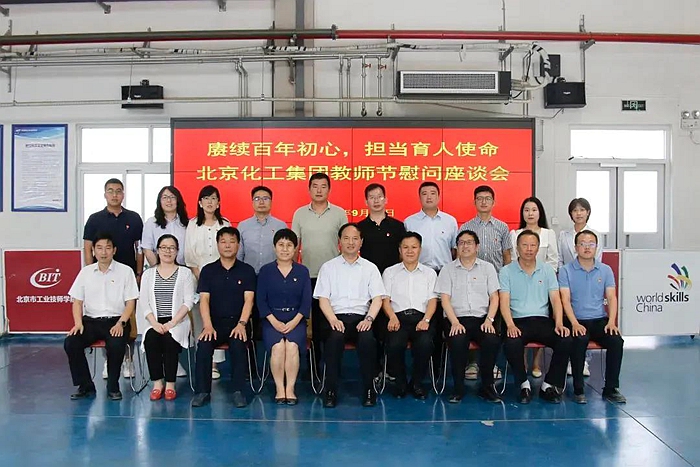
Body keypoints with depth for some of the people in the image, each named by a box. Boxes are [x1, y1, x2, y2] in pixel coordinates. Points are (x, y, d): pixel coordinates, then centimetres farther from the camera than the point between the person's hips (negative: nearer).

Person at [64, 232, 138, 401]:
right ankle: (85, 386, -4)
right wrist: (78, 322, -6)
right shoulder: (85, 272, 11)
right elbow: (77, 301, 11)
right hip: (91, 320, 3)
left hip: (116, 321, -3)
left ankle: (113, 387, -7)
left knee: (116, 345, -32)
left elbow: (130, 303, 0)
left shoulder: (125, 271, 2)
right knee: (70, 343, -23)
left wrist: (121, 323, -15)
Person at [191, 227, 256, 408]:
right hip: (215, 322, 1)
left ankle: (238, 391, -21)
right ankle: (202, 391, -16)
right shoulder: (208, 270, 9)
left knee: (238, 345, -31)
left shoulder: (247, 270, 7)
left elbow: (248, 300, -2)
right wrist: (208, 326, -15)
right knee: (203, 345, -27)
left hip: (237, 322, -1)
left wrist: (241, 324, -17)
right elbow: (204, 300, 0)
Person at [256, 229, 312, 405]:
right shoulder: (265, 271, 8)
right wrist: (274, 322, -11)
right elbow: (261, 300, 2)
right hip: (272, 320, 0)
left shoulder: (302, 271, 10)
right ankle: (279, 389, -16)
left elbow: (306, 301, 3)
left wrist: (294, 321, -11)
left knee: (292, 345, -28)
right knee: (277, 346, -28)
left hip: (296, 320, 0)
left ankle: (290, 389, -18)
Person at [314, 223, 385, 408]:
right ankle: (331, 390, -22)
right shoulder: (328, 267, 14)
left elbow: (377, 299, 8)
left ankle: (368, 389, -17)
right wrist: (333, 319, -12)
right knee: (335, 337, -34)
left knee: (367, 339, -33)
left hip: (361, 318, 1)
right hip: (336, 318, 0)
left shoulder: (370, 268, 16)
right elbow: (323, 299, 6)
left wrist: (369, 319, -11)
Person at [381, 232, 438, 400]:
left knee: (425, 343, -32)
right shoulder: (390, 272, 19)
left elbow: (432, 300, 10)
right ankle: (400, 382, -5)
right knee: (394, 344, -32)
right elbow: (385, 299, 9)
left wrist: (426, 320, -10)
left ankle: (417, 383, -6)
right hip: (398, 317, 0)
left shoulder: (429, 273, 21)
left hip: (421, 317, 0)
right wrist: (392, 317, -12)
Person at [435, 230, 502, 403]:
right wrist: (455, 323, -13)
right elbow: (445, 299, 2)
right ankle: (458, 387, -14)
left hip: (482, 318, 1)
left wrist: (489, 320, -9)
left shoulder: (487, 268, 15)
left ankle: (487, 386, -10)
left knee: (493, 340, -30)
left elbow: (494, 297, 8)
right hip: (456, 319, -1)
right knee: (458, 341, -33)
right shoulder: (448, 270, 11)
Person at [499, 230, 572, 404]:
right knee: (511, 343, -34)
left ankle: (549, 385, -7)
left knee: (566, 341, -26)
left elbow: (555, 299, 6)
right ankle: (524, 384, -9)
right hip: (518, 321, -2)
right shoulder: (507, 271, 6)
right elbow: (504, 302, -4)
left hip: (543, 320, 3)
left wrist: (559, 323, -11)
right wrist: (510, 325, -21)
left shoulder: (547, 271, 14)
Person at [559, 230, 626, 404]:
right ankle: (578, 389, -19)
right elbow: (565, 299, -7)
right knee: (579, 340, -34)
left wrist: (611, 322, -12)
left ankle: (611, 388, -10)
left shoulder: (605, 270, 11)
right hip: (577, 321, -3)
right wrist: (574, 323, -21)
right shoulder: (566, 271, 2)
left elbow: (611, 298, 4)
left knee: (616, 340, -25)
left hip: (600, 320, 3)